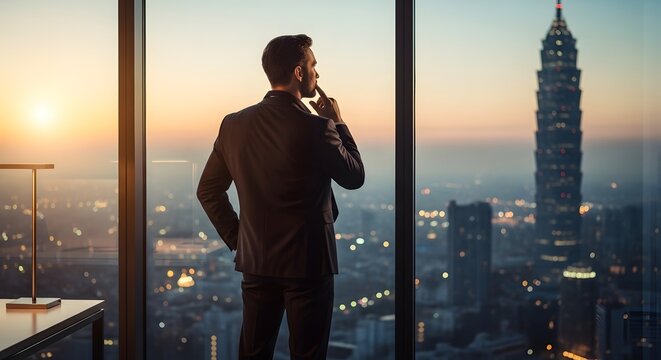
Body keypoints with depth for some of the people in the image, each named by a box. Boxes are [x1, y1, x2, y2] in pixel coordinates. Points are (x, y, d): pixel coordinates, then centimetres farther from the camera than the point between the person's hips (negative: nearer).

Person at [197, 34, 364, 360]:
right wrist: (338, 123, 5)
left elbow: (208, 190, 6)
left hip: (255, 261, 5)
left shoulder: (234, 124, -1)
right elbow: (354, 177, -2)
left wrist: (236, 238, 11)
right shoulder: (316, 128, -17)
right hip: (308, 263, -5)